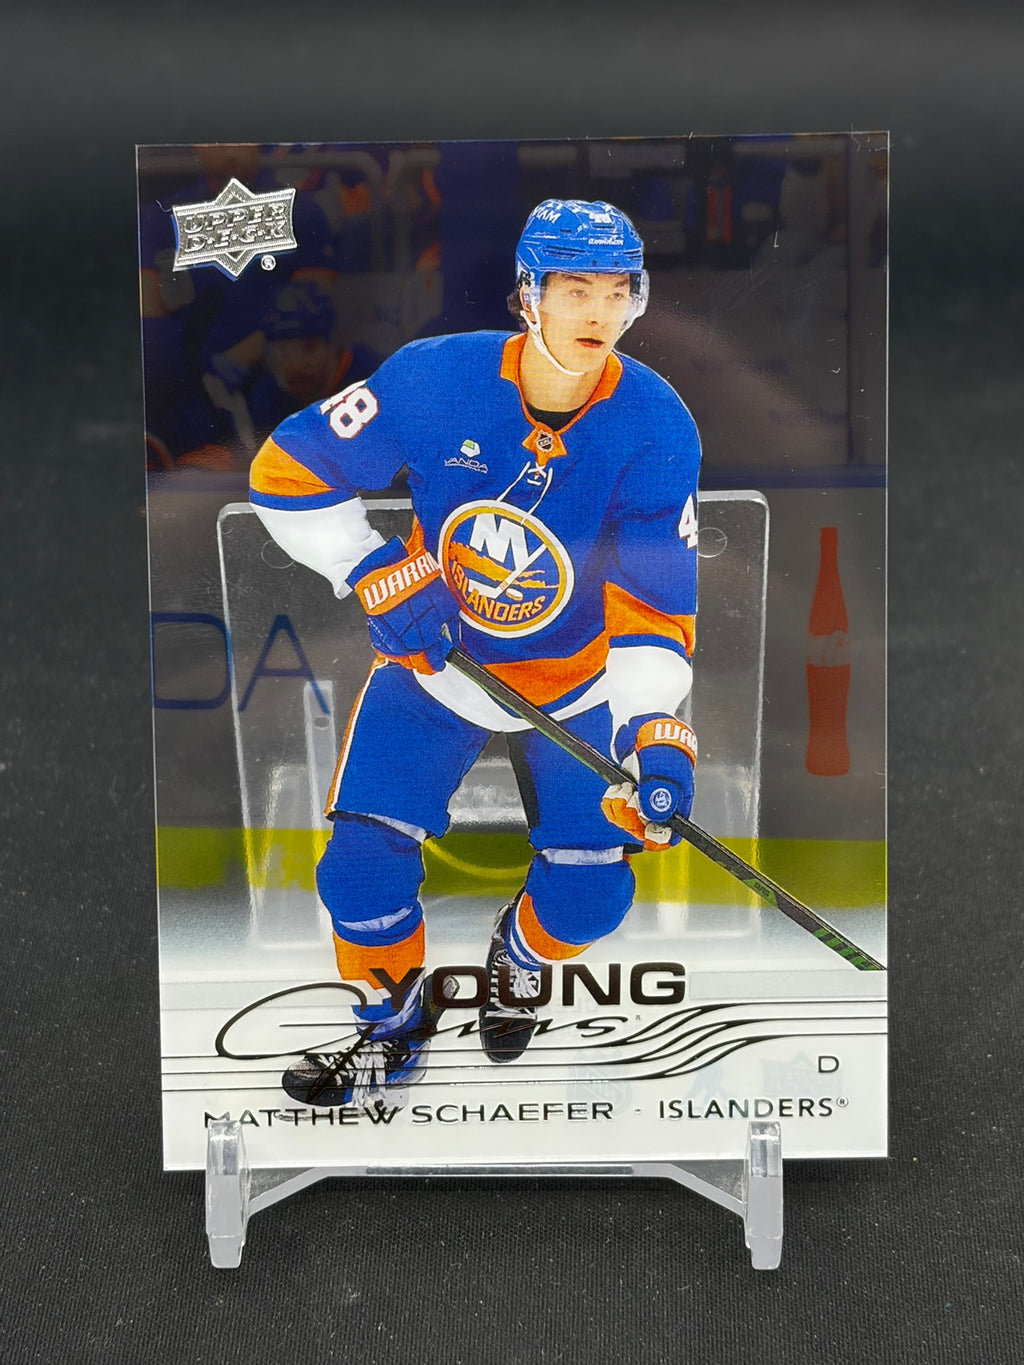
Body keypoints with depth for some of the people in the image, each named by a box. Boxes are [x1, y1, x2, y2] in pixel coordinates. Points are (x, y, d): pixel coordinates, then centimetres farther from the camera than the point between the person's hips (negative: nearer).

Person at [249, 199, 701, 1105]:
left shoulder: (656, 428, -20)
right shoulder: (433, 379, -22)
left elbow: (656, 602, -20)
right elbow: (287, 475, -11)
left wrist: (655, 734, -35)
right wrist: (375, 578, -21)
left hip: (576, 681, 1)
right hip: (433, 657, 0)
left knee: (591, 894, -5)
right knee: (362, 872, -10)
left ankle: (523, 955, 34)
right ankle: (395, 1017, 22)